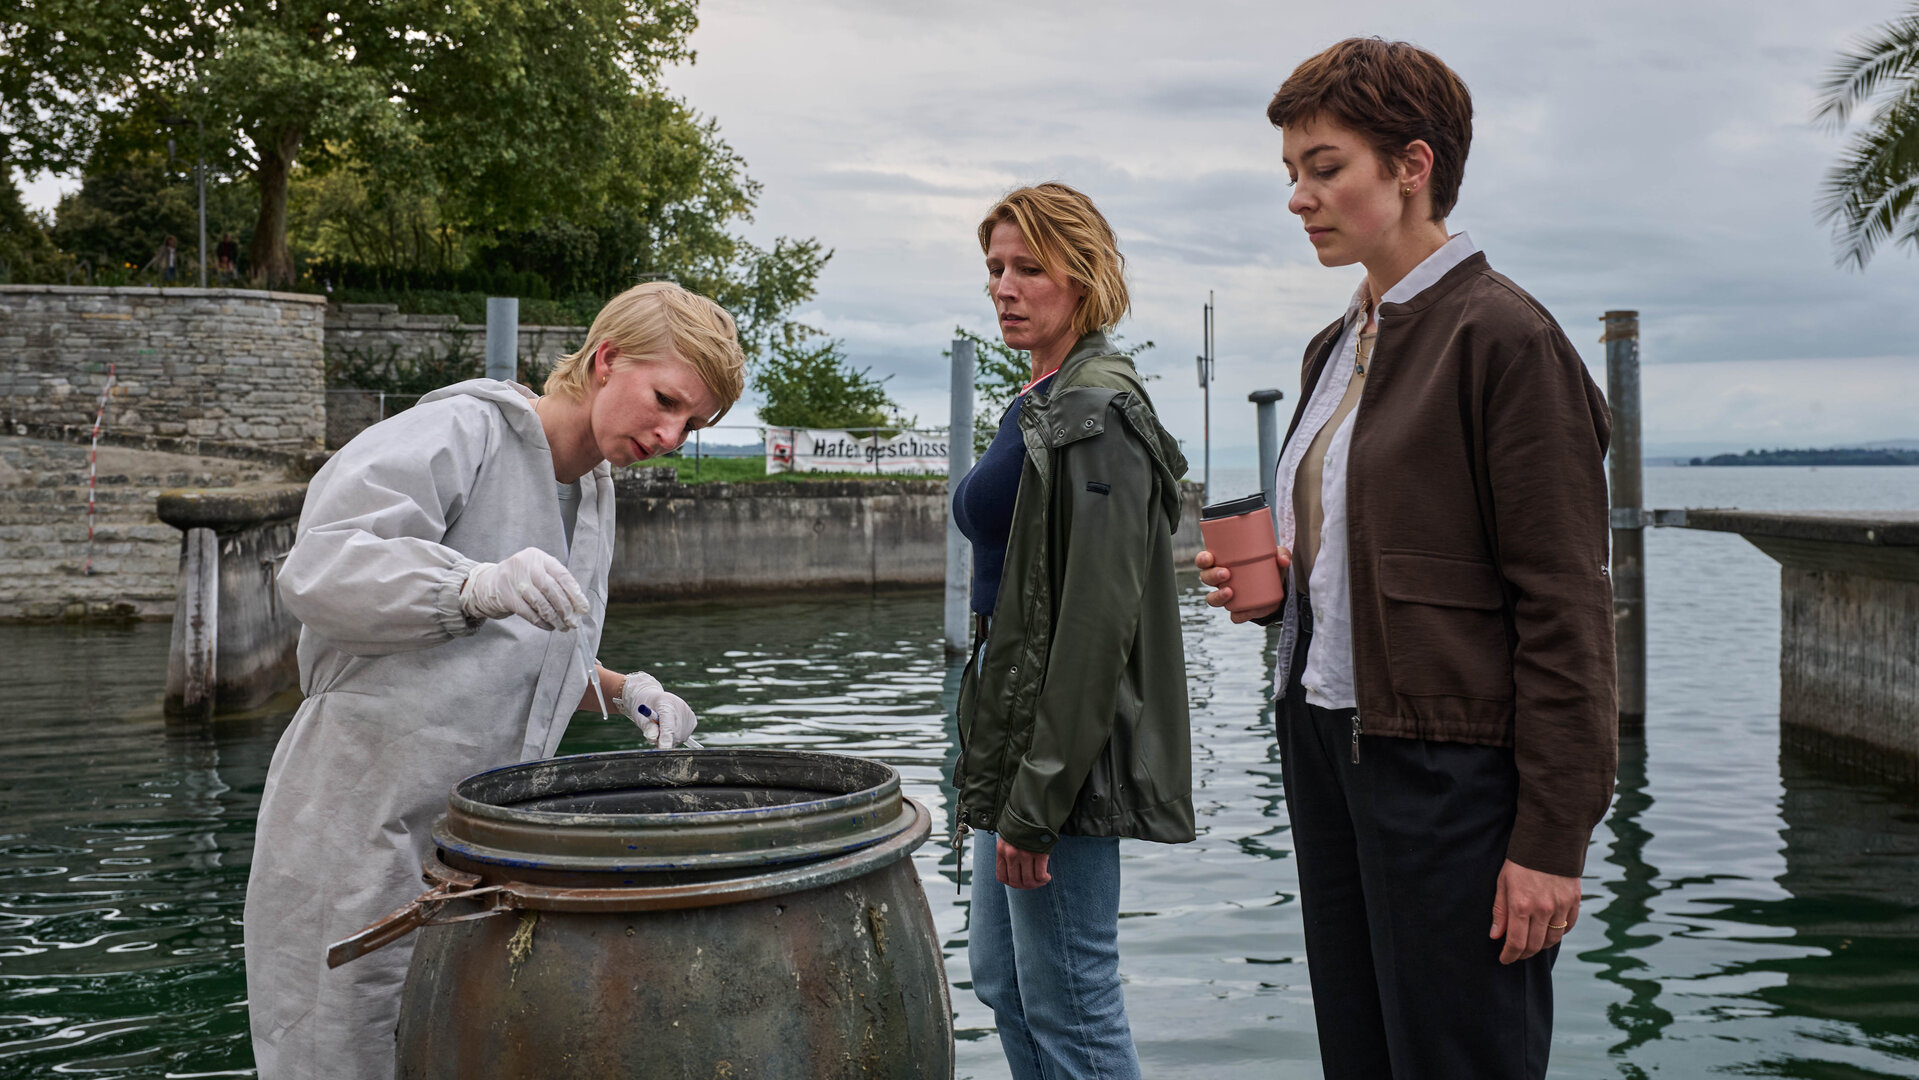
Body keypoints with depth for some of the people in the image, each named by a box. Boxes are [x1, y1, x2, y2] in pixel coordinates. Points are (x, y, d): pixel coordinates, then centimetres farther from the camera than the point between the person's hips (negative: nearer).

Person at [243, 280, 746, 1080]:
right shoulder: (461, 432, -13)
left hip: (474, 848, 7)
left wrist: (622, 692, 5)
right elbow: (318, 567, -25)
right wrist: (479, 586, -39)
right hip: (363, 826, -7)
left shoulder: (592, 496, 12)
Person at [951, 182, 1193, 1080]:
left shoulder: (1096, 410, -15)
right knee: (1000, 977, 19)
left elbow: (1097, 616, -21)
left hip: (1068, 749, -10)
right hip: (1017, 729, 10)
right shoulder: (1036, 404, 15)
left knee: (1068, 1004, -1)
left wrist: (1036, 799, -22)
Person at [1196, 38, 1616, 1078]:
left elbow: (1563, 607, -15)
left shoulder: (1505, 337, -12)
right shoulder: (1336, 346, 14)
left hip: (1450, 765, -8)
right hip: (1325, 740, 8)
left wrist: (1551, 836, -16)